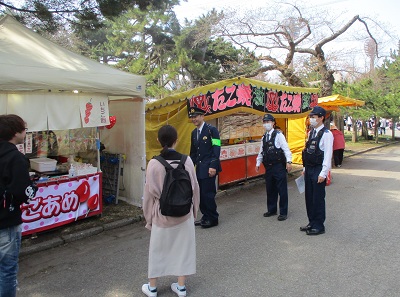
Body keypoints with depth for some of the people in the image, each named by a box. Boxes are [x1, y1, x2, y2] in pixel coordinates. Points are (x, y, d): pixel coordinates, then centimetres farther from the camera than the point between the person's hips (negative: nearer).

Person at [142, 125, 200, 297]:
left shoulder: (154, 163, -15)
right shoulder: (187, 160, -11)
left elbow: (149, 193, -8)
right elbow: (194, 188, -2)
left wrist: (148, 216, 6)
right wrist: (194, 210, 13)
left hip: (162, 213, -1)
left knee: (158, 249, 16)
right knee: (183, 248, 16)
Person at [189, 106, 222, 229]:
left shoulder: (211, 130, -8)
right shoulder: (194, 133, 14)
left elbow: (216, 149, -13)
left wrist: (213, 166, -19)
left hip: (209, 168, -7)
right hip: (199, 168, 7)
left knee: (208, 193, -5)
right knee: (201, 194, 10)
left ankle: (213, 219, 10)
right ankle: (206, 217, 23)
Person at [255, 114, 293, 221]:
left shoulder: (278, 134, -6)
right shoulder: (264, 137, 14)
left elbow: (286, 149, -11)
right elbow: (261, 152, 22)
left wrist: (288, 161, -19)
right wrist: (258, 163, 20)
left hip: (279, 166, -7)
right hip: (268, 167, 7)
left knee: (282, 190, 0)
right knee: (270, 189, 15)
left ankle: (283, 212, 11)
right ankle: (271, 210, 29)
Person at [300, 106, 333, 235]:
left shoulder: (326, 134, -13)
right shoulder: (311, 133, 12)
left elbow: (328, 155, -16)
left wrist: (323, 173, -18)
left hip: (318, 171, -8)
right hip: (309, 169, 8)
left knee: (318, 199, 1)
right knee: (309, 197, 14)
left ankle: (319, 226, 15)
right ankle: (312, 222, 28)